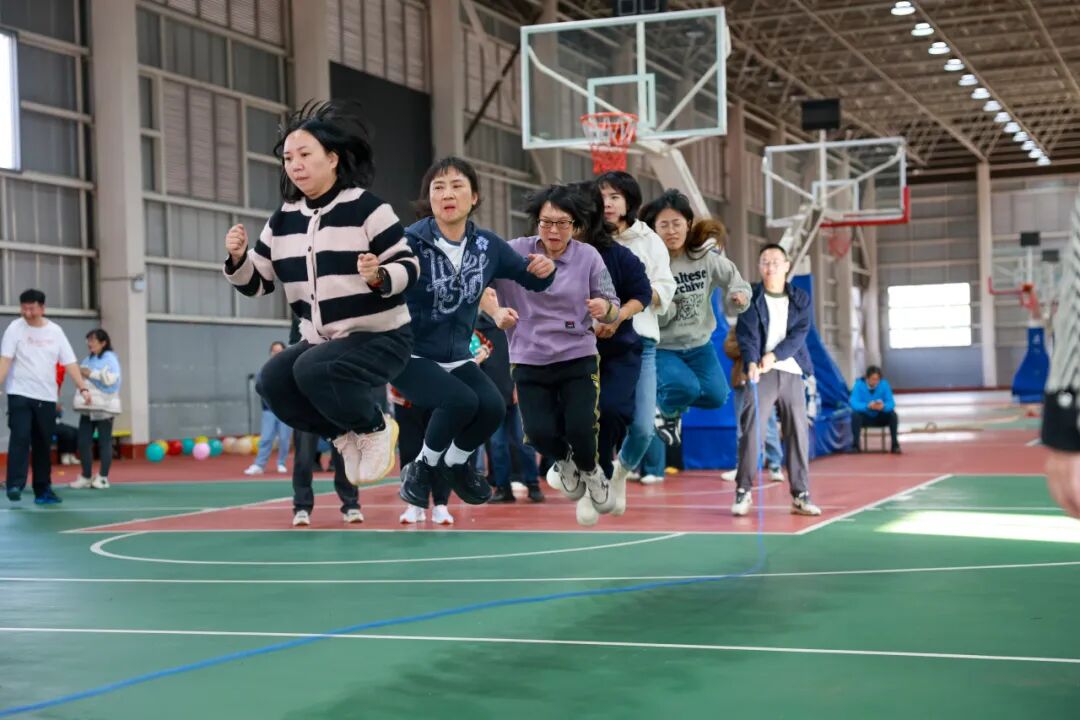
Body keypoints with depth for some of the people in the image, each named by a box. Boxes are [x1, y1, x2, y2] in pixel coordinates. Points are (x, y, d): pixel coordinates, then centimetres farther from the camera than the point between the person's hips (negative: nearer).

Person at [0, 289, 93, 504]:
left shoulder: (55, 331, 5)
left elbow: (70, 363, 4)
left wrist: (83, 387, -5)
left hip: (46, 397, 4)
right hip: (20, 395, -4)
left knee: (43, 445, 8)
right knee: (20, 438, -16)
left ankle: (43, 490, 15)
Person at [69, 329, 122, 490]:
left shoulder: (110, 358, -7)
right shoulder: (88, 359, 16)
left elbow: (111, 378, -22)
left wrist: (91, 374, -18)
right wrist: (79, 373, 3)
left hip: (104, 407, -7)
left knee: (104, 442, 0)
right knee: (83, 442, 4)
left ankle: (103, 478, 7)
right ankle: (86, 477, 13)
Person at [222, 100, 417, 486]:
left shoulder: (366, 208, -12)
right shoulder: (283, 221, 5)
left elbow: (409, 265, -11)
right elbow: (256, 282, 10)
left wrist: (379, 277, -32)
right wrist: (238, 258, -11)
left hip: (380, 337, -6)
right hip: (320, 340, 6)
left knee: (313, 370, -31)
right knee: (272, 382, -16)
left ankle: (376, 428, -2)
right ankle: (346, 435, 7)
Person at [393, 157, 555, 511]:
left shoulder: (487, 244, -2)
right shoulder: (410, 242, -18)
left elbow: (530, 278, 11)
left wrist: (544, 269, -11)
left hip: (457, 356, 5)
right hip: (409, 355, -5)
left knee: (493, 407, -18)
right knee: (461, 401, -28)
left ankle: (455, 464, 15)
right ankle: (421, 468, 2)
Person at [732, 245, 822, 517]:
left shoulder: (801, 298, 10)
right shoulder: (751, 297, 4)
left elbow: (799, 333, -2)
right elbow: (747, 333, -7)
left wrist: (773, 355, -15)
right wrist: (751, 362, -24)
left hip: (791, 373, 2)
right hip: (761, 372, -2)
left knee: (798, 432, 2)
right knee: (751, 429, -10)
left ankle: (801, 495, 7)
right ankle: (743, 492, -3)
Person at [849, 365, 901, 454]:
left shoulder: (884, 384, -11)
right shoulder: (859, 384, -16)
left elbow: (891, 403, -17)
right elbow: (854, 403, -28)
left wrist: (883, 406, -41)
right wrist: (868, 406, -45)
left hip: (880, 417, 2)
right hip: (865, 417, -2)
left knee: (892, 414, -25)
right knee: (855, 415, -32)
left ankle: (895, 445, -18)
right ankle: (855, 445, -24)